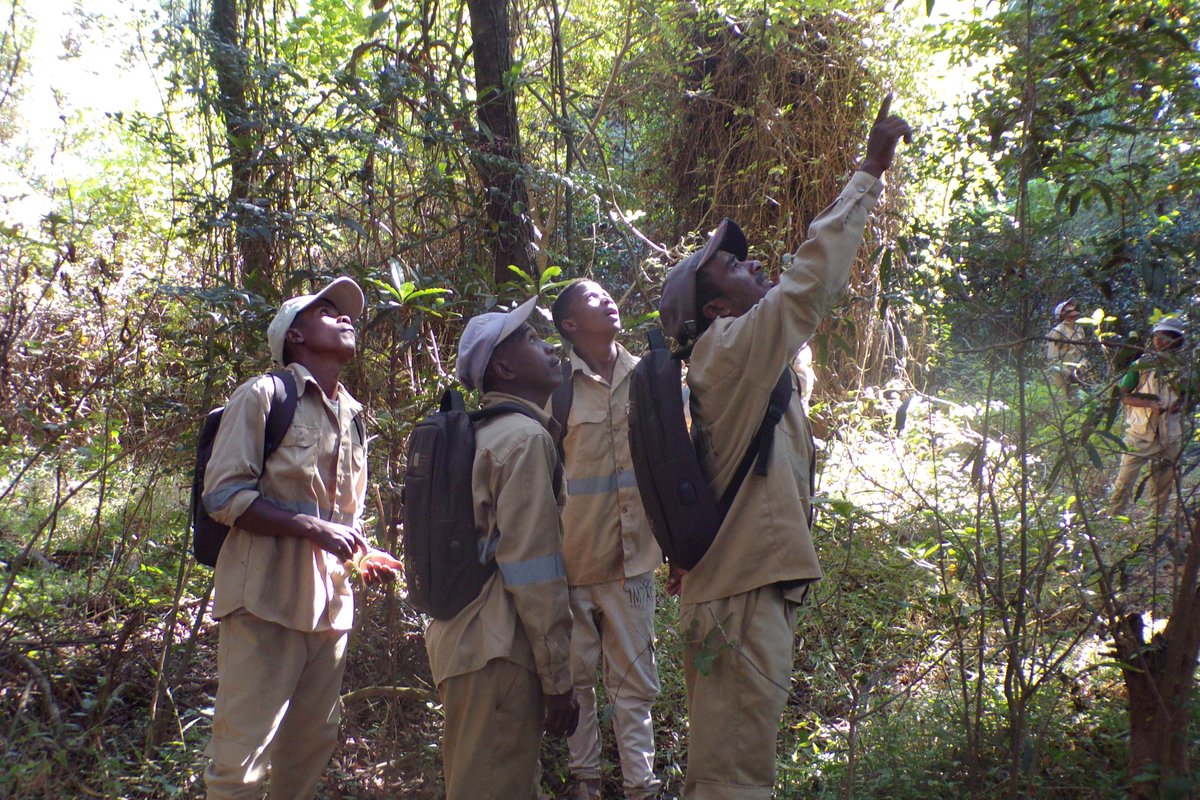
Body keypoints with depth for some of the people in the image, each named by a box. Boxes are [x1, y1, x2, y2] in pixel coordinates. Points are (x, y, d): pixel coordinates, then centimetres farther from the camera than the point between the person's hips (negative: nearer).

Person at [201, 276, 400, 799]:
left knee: (313, 744, 11)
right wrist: (313, 528, -20)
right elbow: (223, 495, -11)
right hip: (267, 599, -7)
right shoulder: (264, 395, -3)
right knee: (242, 754, -7)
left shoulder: (350, 416, 19)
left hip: (329, 603, 7)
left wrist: (363, 557, 8)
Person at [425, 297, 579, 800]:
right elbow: (533, 570, -18)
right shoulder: (526, 437, -12)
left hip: (460, 641, 9)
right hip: (499, 652, -9)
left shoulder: (482, 435, 16)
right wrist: (557, 680, -14)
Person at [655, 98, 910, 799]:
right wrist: (870, 171, -11)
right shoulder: (732, 349, -12)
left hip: (745, 589, 11)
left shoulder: (745, 359, 15)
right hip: (744, 595, -11)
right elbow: (813, 280, -14)